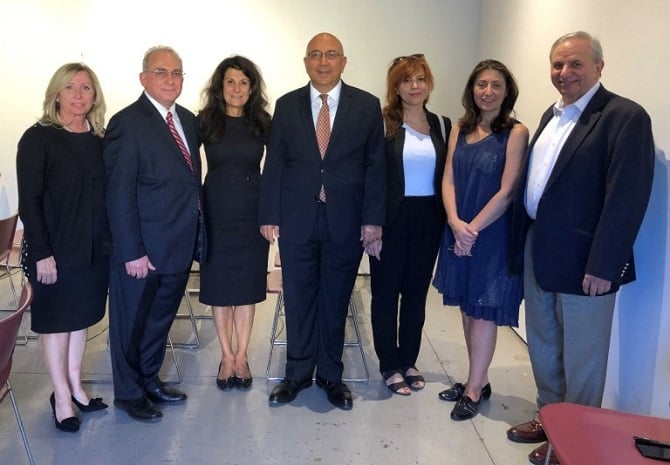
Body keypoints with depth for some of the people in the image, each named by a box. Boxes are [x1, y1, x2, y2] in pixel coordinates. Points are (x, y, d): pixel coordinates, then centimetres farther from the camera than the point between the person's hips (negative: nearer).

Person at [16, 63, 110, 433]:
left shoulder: (100, 139, 5)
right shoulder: (38, 138, -9)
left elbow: (107, 192, 7)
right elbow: (29, 200, -11)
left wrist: (113, 241, 2)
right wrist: (41, 253, -15)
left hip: (95, 247, 5)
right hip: (56, 249, -5)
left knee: (82, 316, 15)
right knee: (57, 321, 8)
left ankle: (75, 386, 30)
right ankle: (62, 397, 21)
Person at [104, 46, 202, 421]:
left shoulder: (188, 120, 9)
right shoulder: (127, 123, -13)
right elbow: (119, 194, -16)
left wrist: (196, 234, 5)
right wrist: (132, 251, -18)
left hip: (180, 245, 7)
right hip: (143, 248, -7)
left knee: (161, 318, 21)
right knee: (132, 323, 11)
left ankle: (150, 379, 40)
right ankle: (128, 393, 29)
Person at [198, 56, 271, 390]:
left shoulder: (263, 123, 1)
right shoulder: (205, 121, -3)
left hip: (252, 212, 1)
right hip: (216, 211, -1)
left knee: (247, 283, 8)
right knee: (218, 284, 6)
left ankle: (241, 355, 20)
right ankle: (227, 355, 20)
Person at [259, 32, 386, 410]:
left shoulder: (367, 105, 1)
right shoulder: (287, 105, 5)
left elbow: (376, 166, 0)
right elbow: (274, 164, 4)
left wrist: (373, 219, -5)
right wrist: (269, 215, -1)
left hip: (345, 221, -1)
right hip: (297, 219, 1)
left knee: (336, 302, 10)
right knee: (299, 301, 9)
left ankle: (331, 375, 27)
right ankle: (298, 373, 26)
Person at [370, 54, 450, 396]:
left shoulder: (442, 125, 7)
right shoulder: (382, 123, -7)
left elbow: (447, 176, 8)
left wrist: (447, 221, 1)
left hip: (427, 221, 4)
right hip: (391, 220, -4)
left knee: (417, 292, 14)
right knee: (386, 292, 7)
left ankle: (409, 360, 30)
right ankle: (389, 365, 22)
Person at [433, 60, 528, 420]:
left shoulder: (515, 132, -9)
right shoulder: (460, 130, 8)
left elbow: (506, 191, -14)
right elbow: (448, 180, 1)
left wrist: (473, 228, -14)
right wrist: (456, 223, -14)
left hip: (493, 234, -5)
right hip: (459, 232, 6)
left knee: (484, 309, 3)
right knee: (467, 307, 13)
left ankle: (474, 390, 16)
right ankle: (478, 381, 27)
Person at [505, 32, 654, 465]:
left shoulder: (625, 116, -12)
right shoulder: (552, 115, 14)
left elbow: (628, 197, -19)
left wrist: (604, 265, -22)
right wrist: (523, 243, 9)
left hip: (583, 259, -8)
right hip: (538, 250, 8)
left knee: (581, 358, 8)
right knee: (543, 347, 20)